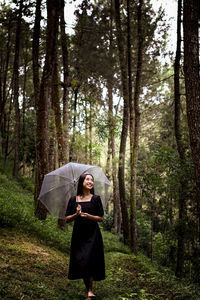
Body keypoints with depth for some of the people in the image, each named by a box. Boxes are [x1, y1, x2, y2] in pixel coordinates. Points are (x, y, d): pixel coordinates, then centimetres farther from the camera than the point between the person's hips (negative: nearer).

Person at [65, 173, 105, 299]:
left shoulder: (96, 199, 1)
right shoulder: (73, 200, 6)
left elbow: (101, 218, 1)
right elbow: (67, 219, 5)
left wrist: (88, 216, -15)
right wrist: (76, 214, -14)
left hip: (92, 234, -2)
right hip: (78, 234, 2)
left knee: (89, 260, -12)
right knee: (79, 261, 2)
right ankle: (88, 288, 18)